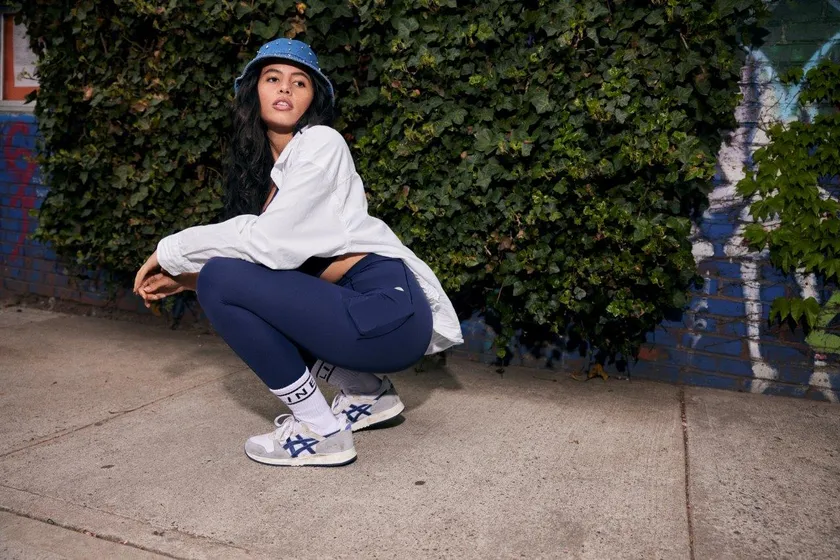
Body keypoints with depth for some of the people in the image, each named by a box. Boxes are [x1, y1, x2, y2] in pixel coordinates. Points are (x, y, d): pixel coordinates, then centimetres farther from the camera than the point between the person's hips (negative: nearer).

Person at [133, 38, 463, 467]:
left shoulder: (321, 143, -6)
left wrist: (172, 251, -4)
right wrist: (184, 277, 3)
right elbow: (269, 253, 11)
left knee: (221, 279, -12)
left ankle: (322, 432, -5)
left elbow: (268, 242, -15)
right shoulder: (261, 169, 17)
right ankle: (367, 394, 14)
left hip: (389, 310, -8)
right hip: (355, 307, 8)